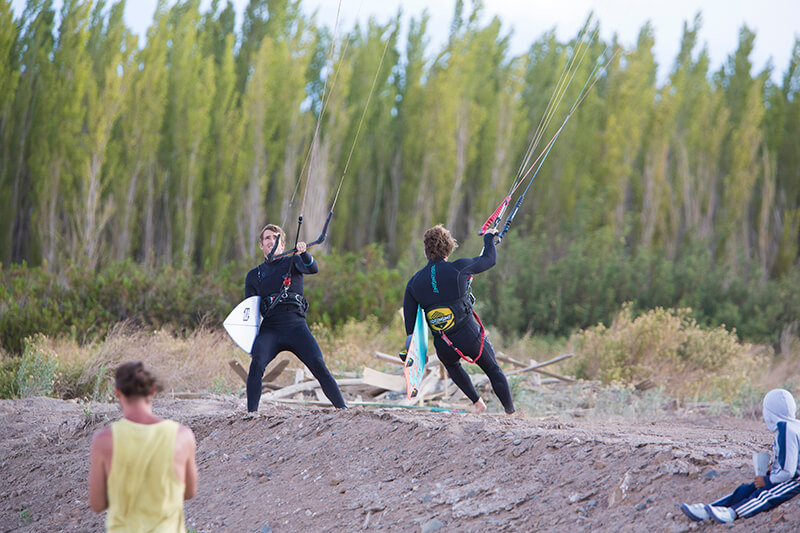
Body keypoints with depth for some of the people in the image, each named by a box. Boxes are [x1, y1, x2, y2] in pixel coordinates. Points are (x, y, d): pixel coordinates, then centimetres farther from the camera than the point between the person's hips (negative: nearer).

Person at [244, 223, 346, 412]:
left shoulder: (293, 261, 15)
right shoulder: (253, 275, 20)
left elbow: (313, 269, -8)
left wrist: (303, 253, -30)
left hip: (296, 325, -1)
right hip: (269, 329, 1)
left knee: (319, 366, -17)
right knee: (256, 364, -26)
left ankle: (342, 408, -11)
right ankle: (251, 414, -21)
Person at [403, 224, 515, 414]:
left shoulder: (414, 283, -1)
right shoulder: (459, 268, -11)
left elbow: (409, 320, 3)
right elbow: (490, 259, 5)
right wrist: (489, 238, 25)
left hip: (444, 347, 3)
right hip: (471, 337, -3)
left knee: (452, 365, 37)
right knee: (493, 371, 22)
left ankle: (477, 402, 29)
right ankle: (510, 411, 24)